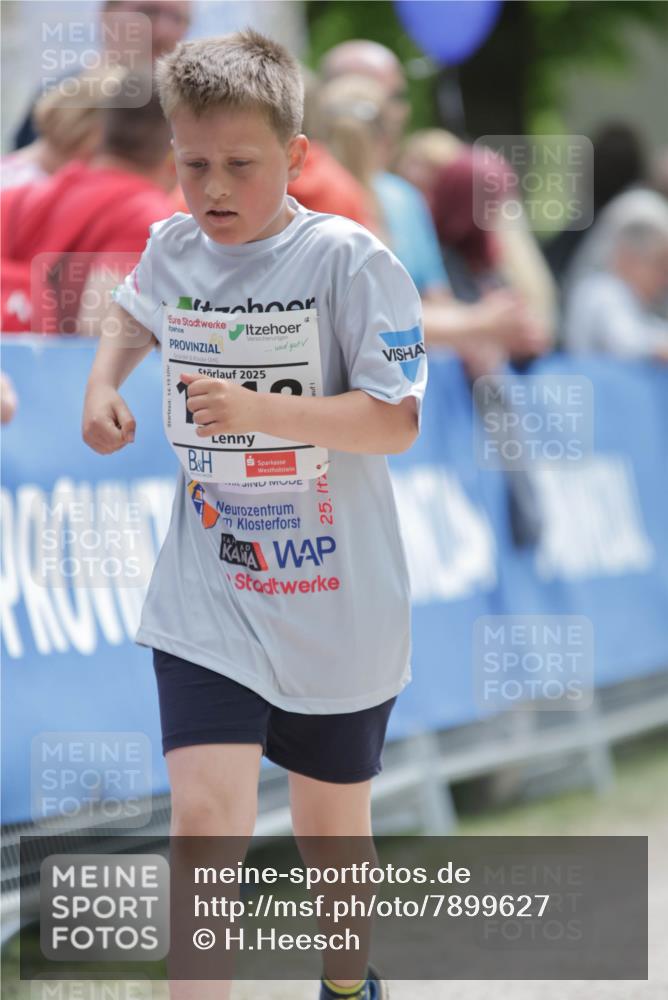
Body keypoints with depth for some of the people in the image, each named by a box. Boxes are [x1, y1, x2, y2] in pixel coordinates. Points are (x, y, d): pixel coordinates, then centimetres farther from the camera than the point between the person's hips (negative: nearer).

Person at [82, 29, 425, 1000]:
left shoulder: (348, 260, -16)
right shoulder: (171, 250, -1)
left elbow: (396, 421, -20)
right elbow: (134, 314, 25)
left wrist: (259, 411, -31)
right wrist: (104, 383, 5)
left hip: (337, 603, -2)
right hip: (209, 600, 2)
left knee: (331, 822, 17)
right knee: (204, 814, -15)